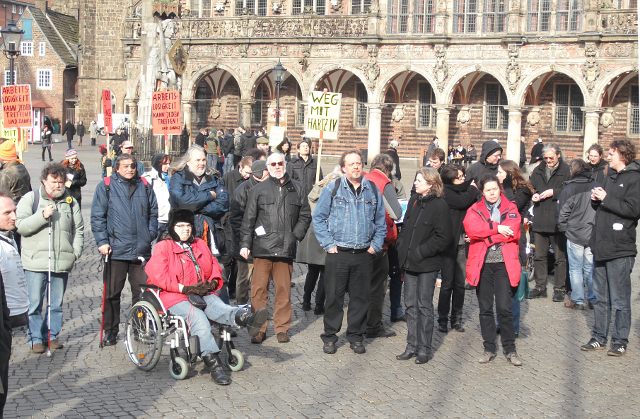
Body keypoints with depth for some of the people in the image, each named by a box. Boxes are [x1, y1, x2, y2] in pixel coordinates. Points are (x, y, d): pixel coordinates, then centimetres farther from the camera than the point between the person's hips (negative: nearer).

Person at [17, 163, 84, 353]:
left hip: (62, 262, 3)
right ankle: (36, 338, 10)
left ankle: (52, 335, 22)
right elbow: (21, 226, -7)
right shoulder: (30, 199, 0)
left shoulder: (70, 201, 10)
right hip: (36, 262, -3)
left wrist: (75, 252, 4)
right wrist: (43, 215, -18)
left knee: (56, 303, 9)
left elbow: (78, 230, 15)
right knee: (35, 303, 0)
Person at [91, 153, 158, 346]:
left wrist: (150, 235, 5)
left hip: (141, 250, 3)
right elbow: (97, 216, 0)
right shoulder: (106, 186, 2)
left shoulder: (144, 186, 11)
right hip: (116, 250, -2)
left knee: (142, 291, 5)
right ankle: (110, 332, 14)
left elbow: (153, 213, 17)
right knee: (112, 293, 4)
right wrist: (102, 241, -8)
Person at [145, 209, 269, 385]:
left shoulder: (200, 244, 22)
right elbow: (158, 276, -9)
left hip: (201, 293, 4)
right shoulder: (163, 247, 4)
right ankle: (213, 363, -45)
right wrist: (185, 288, -15)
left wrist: (212, 282, 0)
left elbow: (214, 267, 24)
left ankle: (245, 317, -64)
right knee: (197, 316, -34)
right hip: (174, 297, -4)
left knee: (217, 306, -30)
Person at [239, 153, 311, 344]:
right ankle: (259, 328, 6)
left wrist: (295, 236, 2)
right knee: (259, 289, -2)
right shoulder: (258, 190, 6)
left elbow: (305, 215, 14)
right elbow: (248, 219, 4)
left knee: (284, 290, 5)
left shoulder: (296, 189, 11)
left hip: (286, 249, 1)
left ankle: (282, 328, 15)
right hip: (262, 248, -1)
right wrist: (245, 244, -3)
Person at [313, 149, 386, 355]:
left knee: (360, 297, 7)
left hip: (364, 254, 3)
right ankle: (329, 337, 13)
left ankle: (356, 336, 20)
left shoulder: (373, 190, 8)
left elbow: (381, 222, 14)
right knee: (333, 296, 2)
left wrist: (375, 245, 5)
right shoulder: (333, 189, -1)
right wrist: (328, 244, -5)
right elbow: (318, 217, 1)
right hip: (338, 253, -2)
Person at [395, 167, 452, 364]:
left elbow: (443, 237, -15)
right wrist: (402, 248, 6)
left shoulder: (439, 205, -12)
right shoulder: (413, 201, 9)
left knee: (424, 306, 1)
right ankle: (412, 346, 18)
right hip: (409, 263, 6)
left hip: (427, 265, -6)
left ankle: (424, 348, 10)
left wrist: (420, 252, -15)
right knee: (410, 305, 10)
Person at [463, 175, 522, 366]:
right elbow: (471, 228, -13)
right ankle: (489, 349, 17)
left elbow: (513, 231, -11)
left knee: (504, 307, -4)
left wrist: (484, 234, -11)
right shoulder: (475, 209, 8)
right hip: (482, 264, 1)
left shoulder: (510, 208, 7)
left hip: (504, 264, -1)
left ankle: (510, 349, 8)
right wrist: (497, 228, -16)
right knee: (485, 308, 8)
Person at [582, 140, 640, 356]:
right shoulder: (610, 176, 18)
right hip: (601, 246, 8)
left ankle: (620, 341, 8)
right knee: (601, 297, 14)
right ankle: (599, 337, 22)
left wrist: (606, 198, -16)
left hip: (620, 250, -8)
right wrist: (597, 199, 5)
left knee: (619, 300, 0)